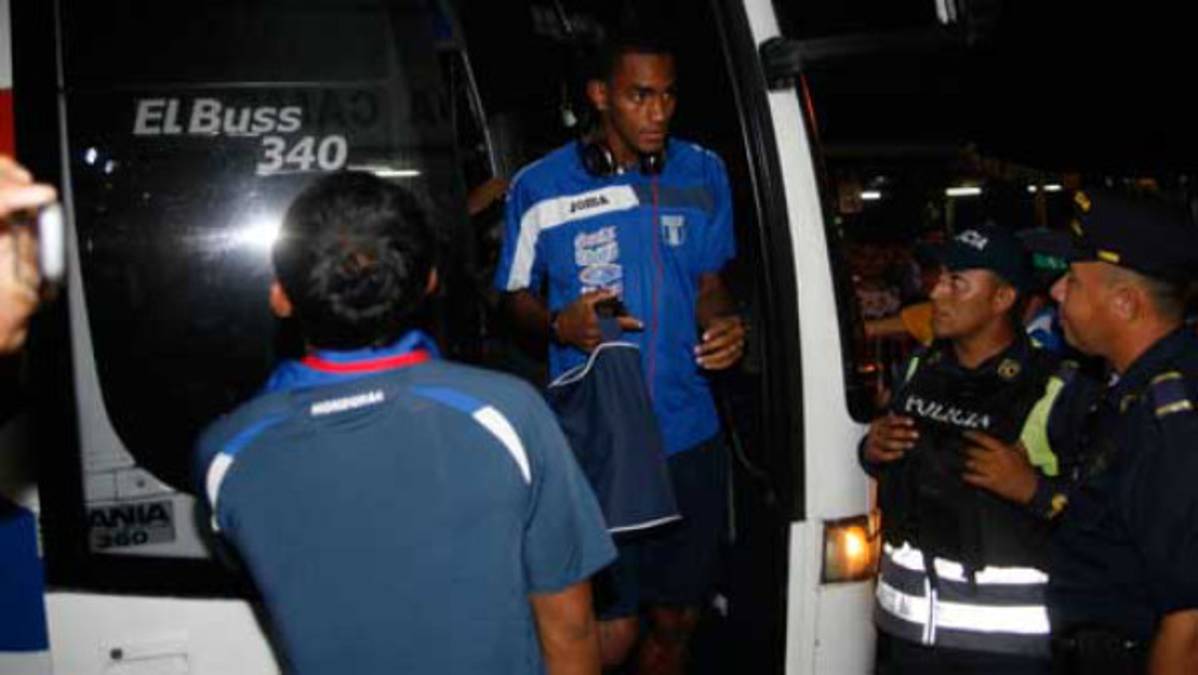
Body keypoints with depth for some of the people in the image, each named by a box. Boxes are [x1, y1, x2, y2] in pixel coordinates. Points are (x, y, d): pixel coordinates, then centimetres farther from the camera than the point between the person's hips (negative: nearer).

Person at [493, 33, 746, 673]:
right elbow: (518, 297, 5)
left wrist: (723, 325, -9)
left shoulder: (703, 173, 4)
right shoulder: (539, 187, -5)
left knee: (676, 620, 15)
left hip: (689, 434, 4)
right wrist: (561, 325, -16)